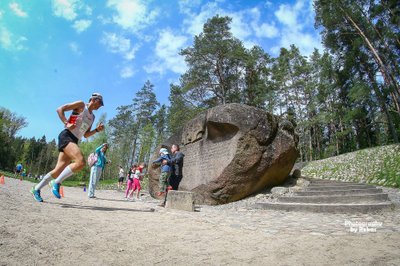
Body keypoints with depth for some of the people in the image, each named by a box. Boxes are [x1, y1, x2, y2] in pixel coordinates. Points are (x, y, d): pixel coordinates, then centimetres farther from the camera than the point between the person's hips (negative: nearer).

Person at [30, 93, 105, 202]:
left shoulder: (92, 117, 22)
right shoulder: (81, 105, 2)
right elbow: (60, 109, -4)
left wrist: (97, 130, 8)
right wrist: (66, 123, -16)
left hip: (73, 141, 8)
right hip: (66, 136, -8)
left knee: (58, 171, 7)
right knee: (81, 162, -27)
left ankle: (36, 189, 23)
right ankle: (56, 183, -15)